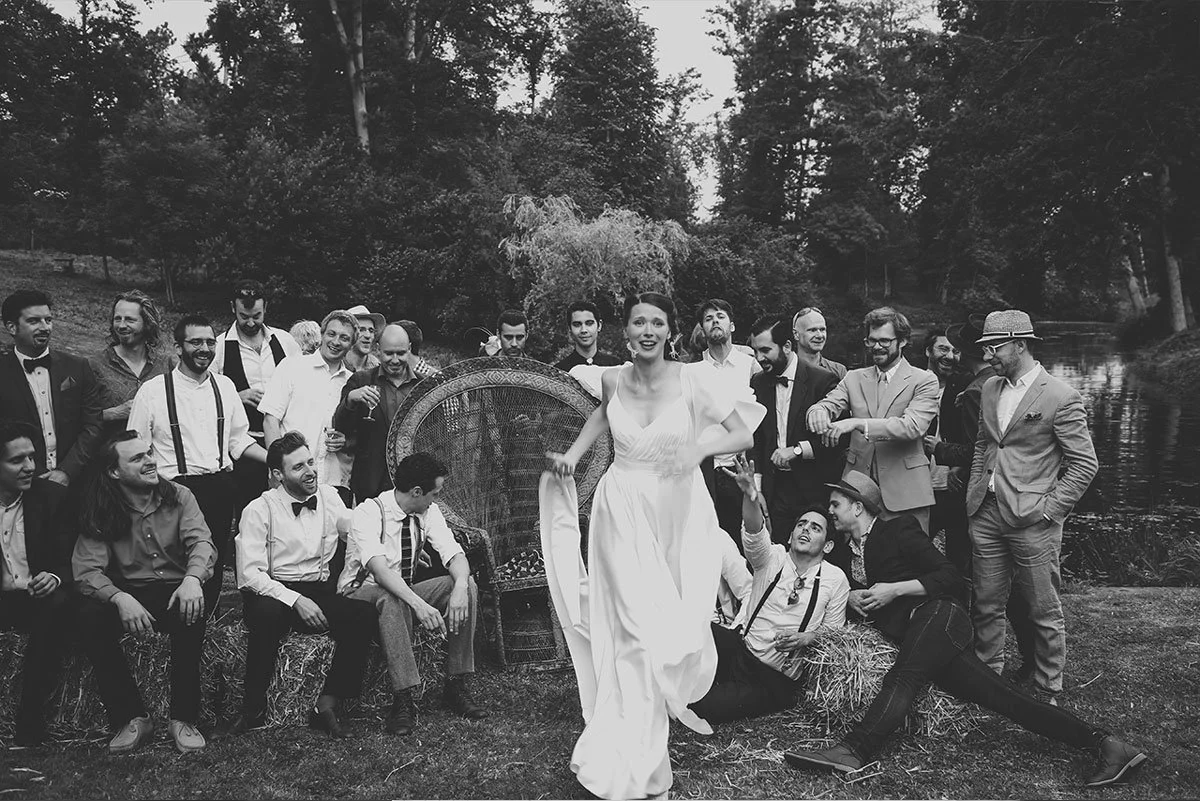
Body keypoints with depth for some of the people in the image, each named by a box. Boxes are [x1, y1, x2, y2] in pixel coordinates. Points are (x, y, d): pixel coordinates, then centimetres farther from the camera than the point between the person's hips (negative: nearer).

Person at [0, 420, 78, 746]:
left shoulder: (53, 496, 1)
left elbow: (69, 560, 0)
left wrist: (55, 578, -23)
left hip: (40, 598, 0)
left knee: (61, 606, -34)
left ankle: (30, 724, -22)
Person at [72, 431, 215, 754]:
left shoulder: (178, 497, 0)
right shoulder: (99, 513, -1)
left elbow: (201, 542, -13)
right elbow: (86, 570, -10)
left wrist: (192, 578, -36)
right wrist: (120, 598, -31)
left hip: (176, 590, -1)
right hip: (128, 595, 1)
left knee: (191, 612, -34)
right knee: (90, 617, -29)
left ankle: (183, 718, -17)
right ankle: (132, 718, -13)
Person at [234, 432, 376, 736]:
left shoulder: (330, 497, 8)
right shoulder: (259, 510, -6)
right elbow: (249, 573, -13)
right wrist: (296, 600, -24)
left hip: (321, 591, 4)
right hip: (275, 593, -3)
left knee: (364, 614, -25)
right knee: (268, 614, -38)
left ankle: (326, 705, -16)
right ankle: (254, 710, -18)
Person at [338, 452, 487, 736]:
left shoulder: (428, 511, -4)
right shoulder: (369, 512, -23)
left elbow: (453, 553, -12)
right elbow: (378, 567, -37)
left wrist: (460, 587, -35)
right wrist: (418, 604, -49)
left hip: (405, 590, 6)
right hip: (361, 593, -6)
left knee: (467, 586, -18)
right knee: (392, 599, -40)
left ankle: (456, 685, -14)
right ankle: (402, 700, -36)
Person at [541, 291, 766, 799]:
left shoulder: (693, 379, -10)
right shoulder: (613, 379, -2)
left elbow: (745, 435, -10)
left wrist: (702, 448, -28)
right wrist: (573, 453, 9)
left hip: (680, 509, 0)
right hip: (623, 510, 0)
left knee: (679, 619, 7)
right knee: (638, 627, -5)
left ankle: (674, 699, 41)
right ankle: (632, 758, 7)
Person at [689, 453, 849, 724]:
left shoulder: (835, 579, 2)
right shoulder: (773, 557, 4)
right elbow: (754, 530, -18)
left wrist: (807, 638, -15)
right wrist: (750, 495, -39)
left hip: (775, 677, -2)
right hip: (739, 648, 2)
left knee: (707, 705, -27)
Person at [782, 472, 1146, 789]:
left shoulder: (897, 530, 2)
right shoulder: (848, 550, 25)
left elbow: (951, 577, -3)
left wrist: (895, 589, -10)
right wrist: (851, 597, 4)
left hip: (937, 613, -6)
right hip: (916, 635, 6)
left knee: (903, 676, -32)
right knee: (1001, 697, -9)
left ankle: (852, 751, -52)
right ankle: (1105, 744, -15)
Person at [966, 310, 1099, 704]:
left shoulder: (1061, 397, -10)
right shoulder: (990, 389, 11)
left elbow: (1085, 464, -8)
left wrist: (1048, 509, -13)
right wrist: (974, 494, 10)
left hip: (1032, 520, -6)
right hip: (986, 514, 6)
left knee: (1044, 612, 6)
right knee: (987, 606, 12)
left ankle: (1048, 691, 22)